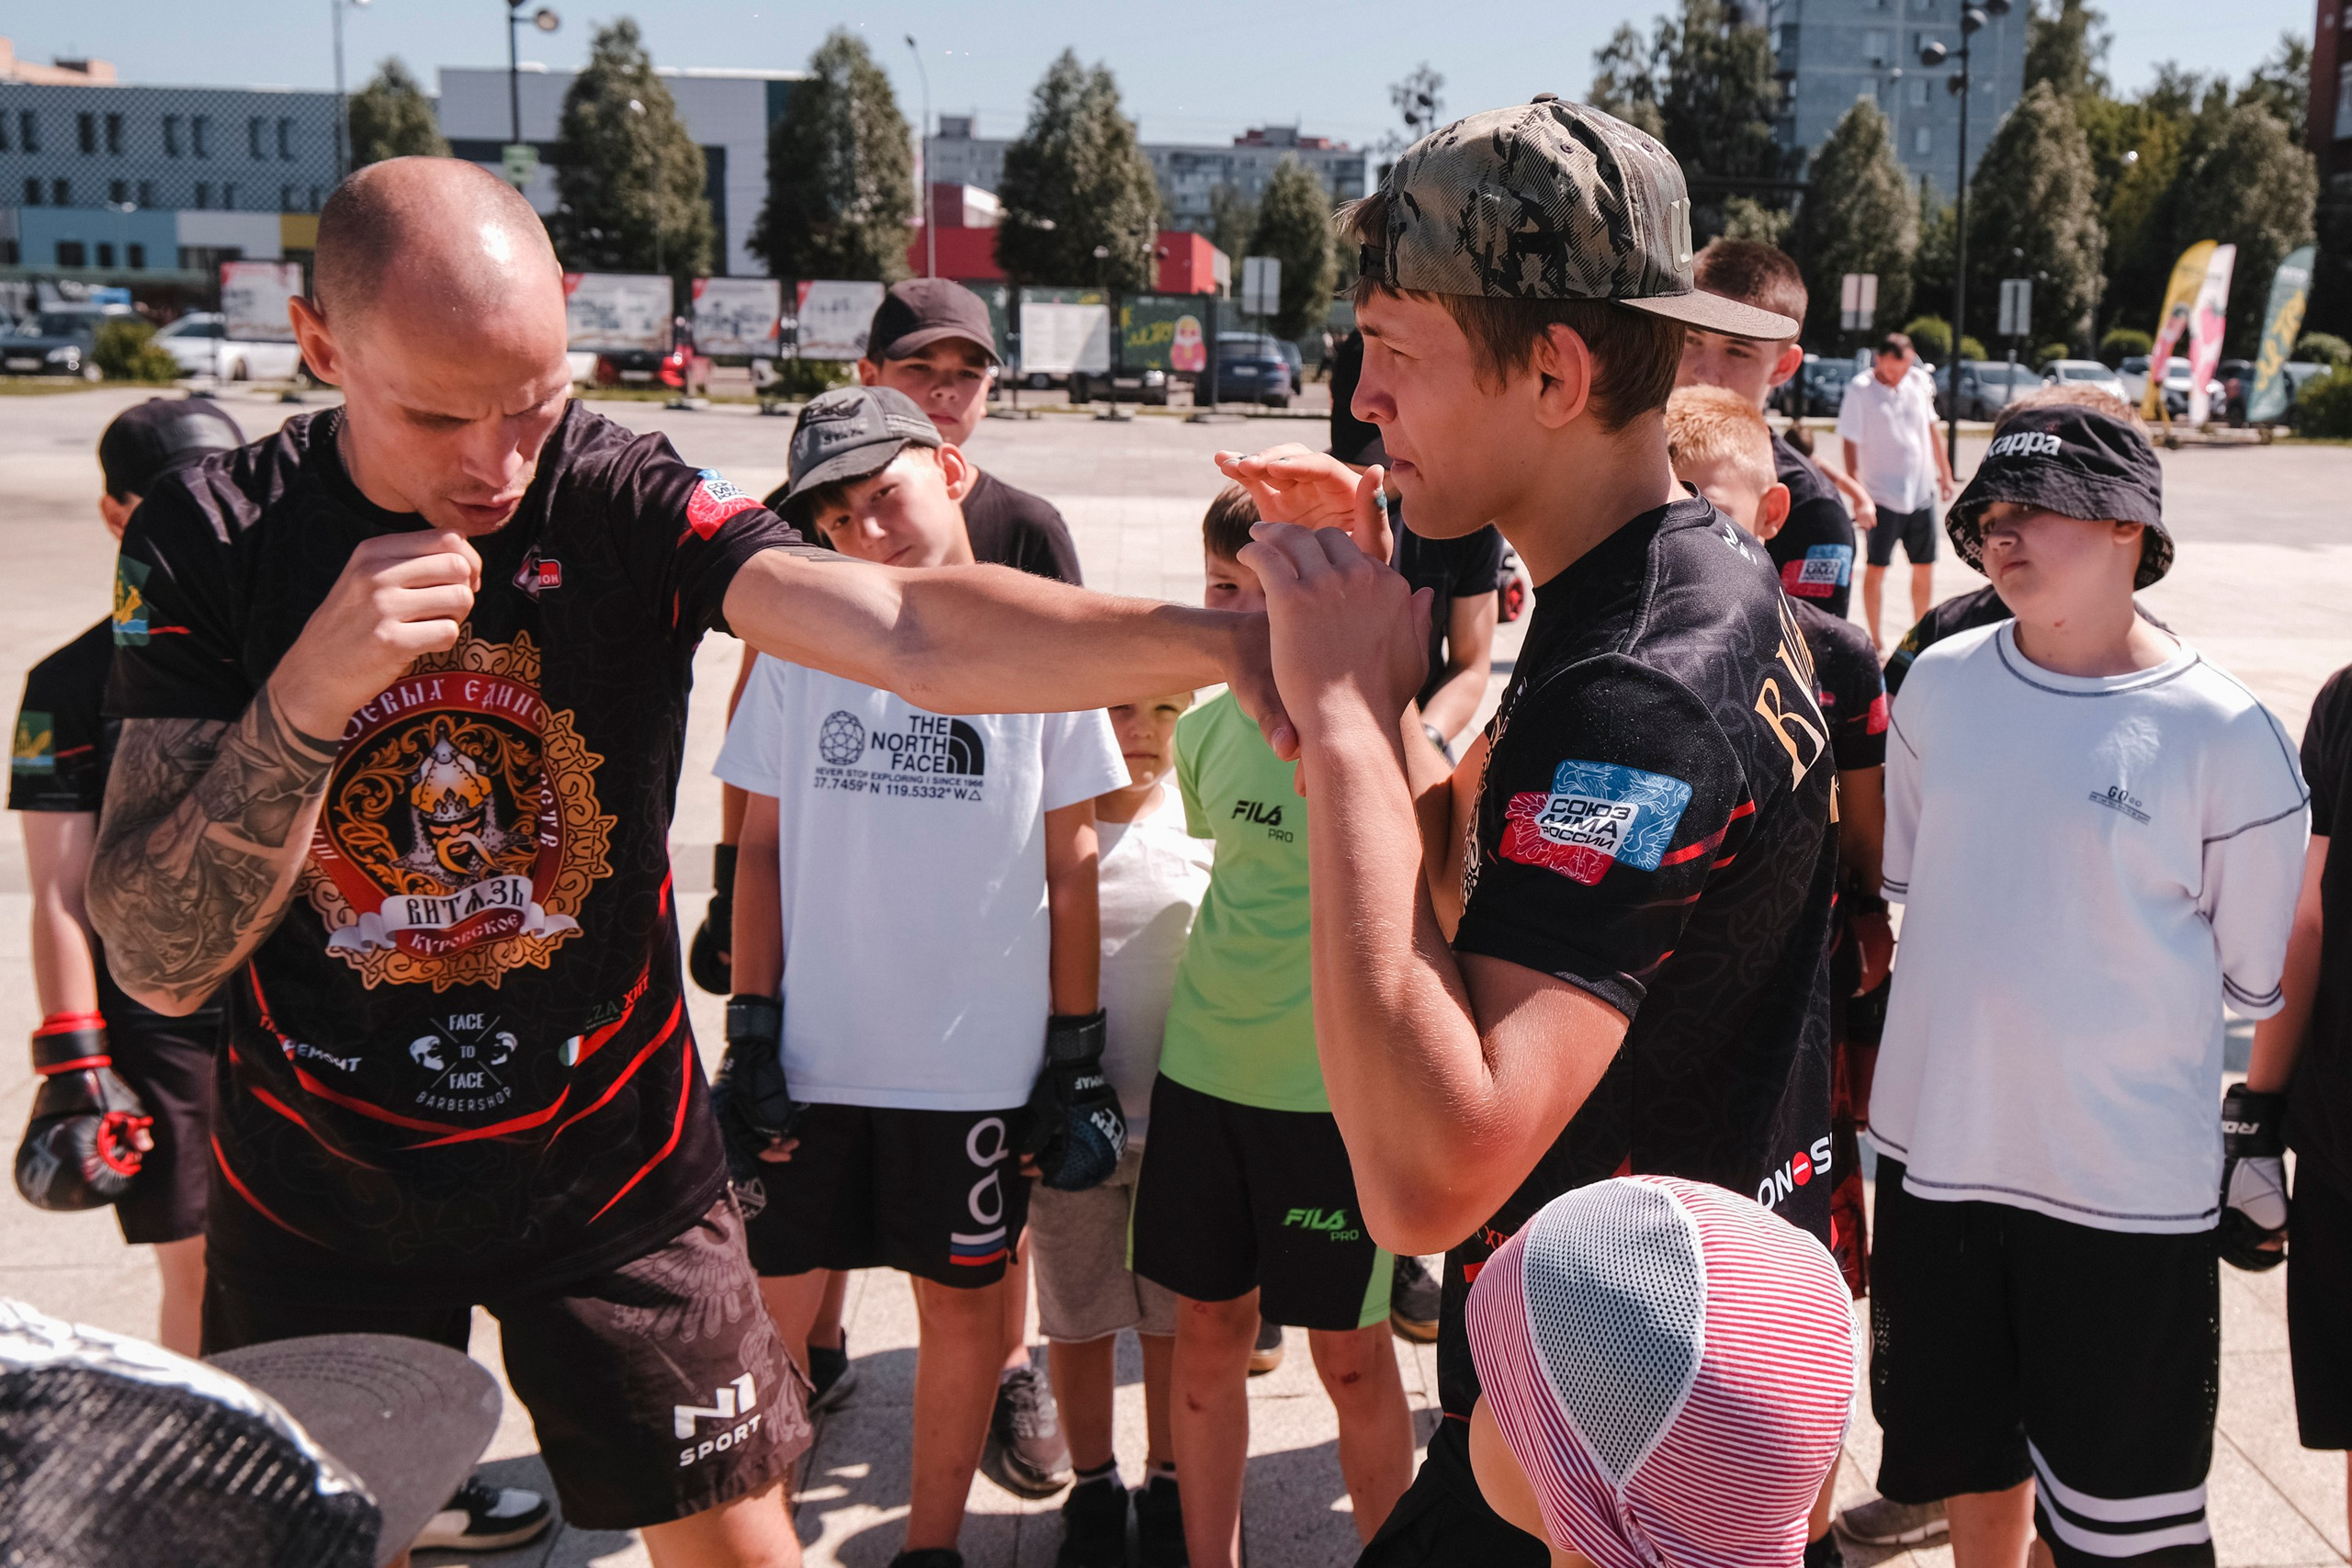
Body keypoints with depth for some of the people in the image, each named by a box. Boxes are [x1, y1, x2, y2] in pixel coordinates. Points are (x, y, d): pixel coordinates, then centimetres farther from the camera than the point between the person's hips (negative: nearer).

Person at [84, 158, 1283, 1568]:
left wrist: (1213, 639, -48)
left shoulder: (629, 504, -16)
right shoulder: (210, 541, -12)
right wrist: (310, 694, -31)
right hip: (315, 1194, 2)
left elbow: (921, 633, -33)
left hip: (609, 1161, -1)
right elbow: (158, 963, -17)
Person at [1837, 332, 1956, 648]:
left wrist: (1945, 474, 17)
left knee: (1924, 567, 10)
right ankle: (1875, 640, 9)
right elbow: (1851, 445, -12)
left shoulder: (1919, 382, 4)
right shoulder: (1860, 391, -11)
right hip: (1882, 496, -5)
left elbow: (1931, 430, 15)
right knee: (1877, 568, 0)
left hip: (1922, 493, 5)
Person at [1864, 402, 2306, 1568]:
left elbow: (2259, 977, -1)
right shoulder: (1940, 684, -1)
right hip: (1935, 1151, 4)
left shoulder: (2225, 738, -12)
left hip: (2126, 1184, -3)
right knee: (1972, 1464, 22)